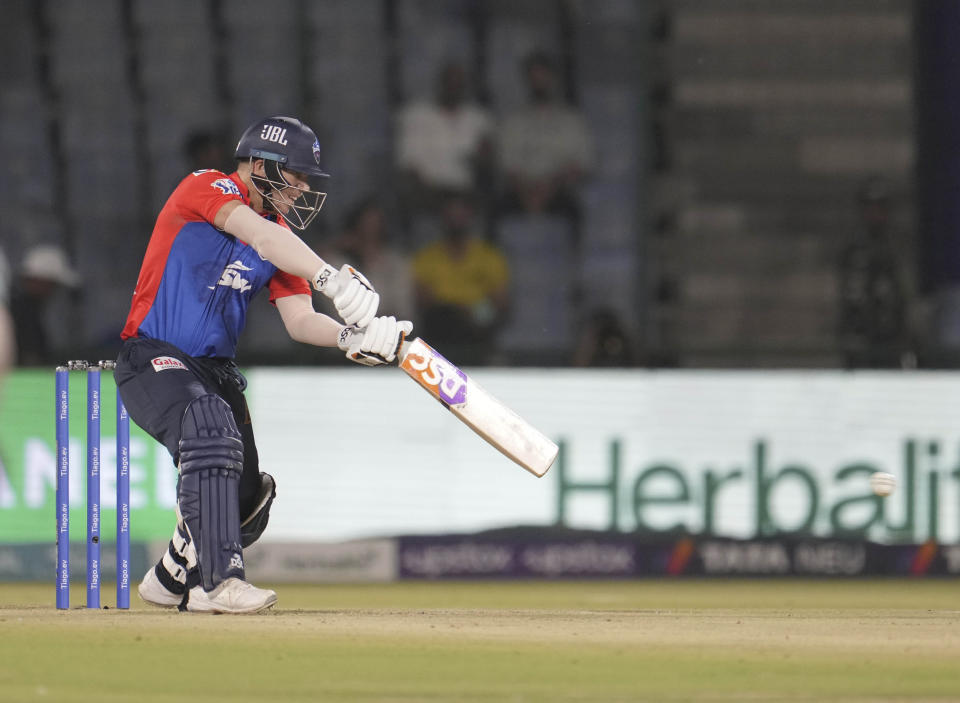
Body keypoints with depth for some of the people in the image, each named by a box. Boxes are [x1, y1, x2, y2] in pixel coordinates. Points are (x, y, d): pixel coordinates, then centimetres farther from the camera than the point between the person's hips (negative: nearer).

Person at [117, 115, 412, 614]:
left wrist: (350, 336, -21)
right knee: (211, 431, -35)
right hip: (153, 360, -8)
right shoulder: (206, 189, -11)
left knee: (246, 497, 6)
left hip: (216, 368, 8)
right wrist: (333, 278, -41)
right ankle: (219, 581, -40)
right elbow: (257, 234, -30)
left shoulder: (281, 239, 11)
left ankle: (173, 580, 31)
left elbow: (299, 320, 0)